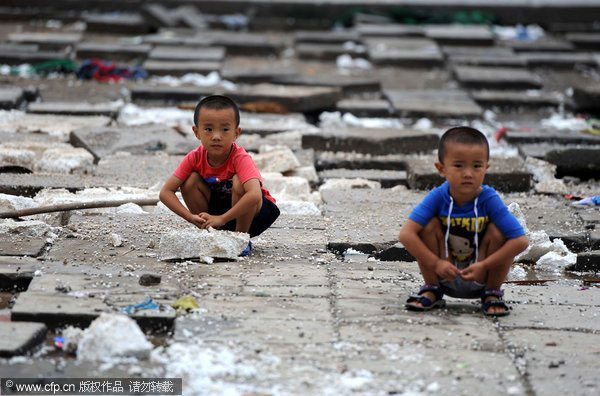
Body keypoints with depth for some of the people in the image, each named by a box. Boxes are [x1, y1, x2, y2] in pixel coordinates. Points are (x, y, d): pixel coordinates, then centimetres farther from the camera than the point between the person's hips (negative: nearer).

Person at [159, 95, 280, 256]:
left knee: (239, 182, -33)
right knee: (190, 181, -17)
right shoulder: (195, 158, -15)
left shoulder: (240, 159, -29)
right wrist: (191, 217, -31)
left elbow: (254, 195, -46)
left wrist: (221, 219, -42)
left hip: (254, 213, -4)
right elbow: (165, 192, -16)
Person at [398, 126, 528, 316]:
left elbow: (521, 241, -27)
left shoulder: (489, 200, -22)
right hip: (445, 277, 1)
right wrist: (436, 263, -31)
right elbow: (406, 234, -26)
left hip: (479, 278, -1)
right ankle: (432, 290, 0)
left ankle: (492, 294, -2)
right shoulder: (438, 197, -19)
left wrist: (483, 266, -29)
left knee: (498, 231, -24)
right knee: (430, 225, -20)